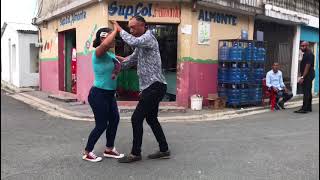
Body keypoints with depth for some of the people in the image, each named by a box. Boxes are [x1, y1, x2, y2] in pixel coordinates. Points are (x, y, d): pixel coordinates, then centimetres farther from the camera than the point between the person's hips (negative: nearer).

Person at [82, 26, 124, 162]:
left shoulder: (111, 55, 9)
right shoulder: (98, 53, -15)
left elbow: (118, 67, 28)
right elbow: (105, 44, -38)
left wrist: (116, 71, 10)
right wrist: (116, 30, -27)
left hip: (109, 94, 9)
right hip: (98, 94, -9)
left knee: (114, 119, 12)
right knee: (101, 125, -1)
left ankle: (109, 150, 28)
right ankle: (87, 153, 17)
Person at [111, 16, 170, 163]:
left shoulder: (149, 38, -10)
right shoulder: (140, 44, 19)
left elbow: (133, 42, -30)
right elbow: (131, 60, 26)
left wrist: (120, 30, -15)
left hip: (155, 86, -10)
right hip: (151, 87, 10)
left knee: (136, 118, -7)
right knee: (151, 118, 15)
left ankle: (135, 153, 5)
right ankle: (164, 150, 24)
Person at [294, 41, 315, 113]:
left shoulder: (309, 54, -14)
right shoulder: (306, 54, 18)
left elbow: (307, 67, -21)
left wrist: (302, 77, -23)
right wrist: (302, 76, 19)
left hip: (307, 76, -11)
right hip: (307, 76, 11)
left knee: (306, 92, -11)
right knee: (308, 92, 13)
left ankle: (304, 108, -11)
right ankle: (309, 107, 19)